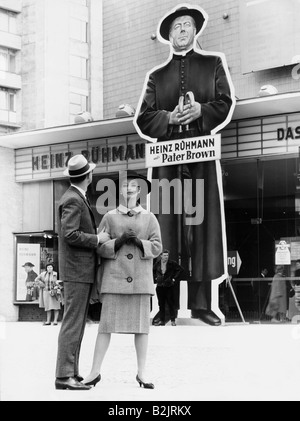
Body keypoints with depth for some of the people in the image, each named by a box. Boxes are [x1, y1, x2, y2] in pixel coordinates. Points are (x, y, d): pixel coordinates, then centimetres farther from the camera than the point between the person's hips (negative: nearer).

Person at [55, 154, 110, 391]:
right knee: (72, 323, -10)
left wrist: (97, 238, 14)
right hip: (76, 271, -10)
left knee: (77, 324, 11)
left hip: (82, 271, 10)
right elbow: (70, 235, -23)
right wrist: (97, 239, -14)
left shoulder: (77, 199, 18)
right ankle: (64, 376, -9)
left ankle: (71, 372, 15)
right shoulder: (72, 200, -14)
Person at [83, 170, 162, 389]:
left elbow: (157, 247, 5)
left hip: (140, 280, 1)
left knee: (142, 325, 1)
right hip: (114, 278, -1)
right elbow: (100, 247, 5)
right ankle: (95, 371, 6)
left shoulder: (149, 218, 11)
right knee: (106, 324, -3)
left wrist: (139, 242, -12)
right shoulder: (110, 217, 9)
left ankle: (142, 373, 10)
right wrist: (119, 241, -12)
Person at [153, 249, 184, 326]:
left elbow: (181, 269, 0)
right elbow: (153, 271, 22)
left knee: (170, 303, -2)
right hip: (159, 286, 3)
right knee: (161, 304, 7)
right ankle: (162, 321, 12)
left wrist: (174, 278, -4)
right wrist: (155, 279, 10)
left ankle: (173, 320, 4)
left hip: (169, 286, -3)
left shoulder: (172, 263, -5)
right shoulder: (157, 264, 5)